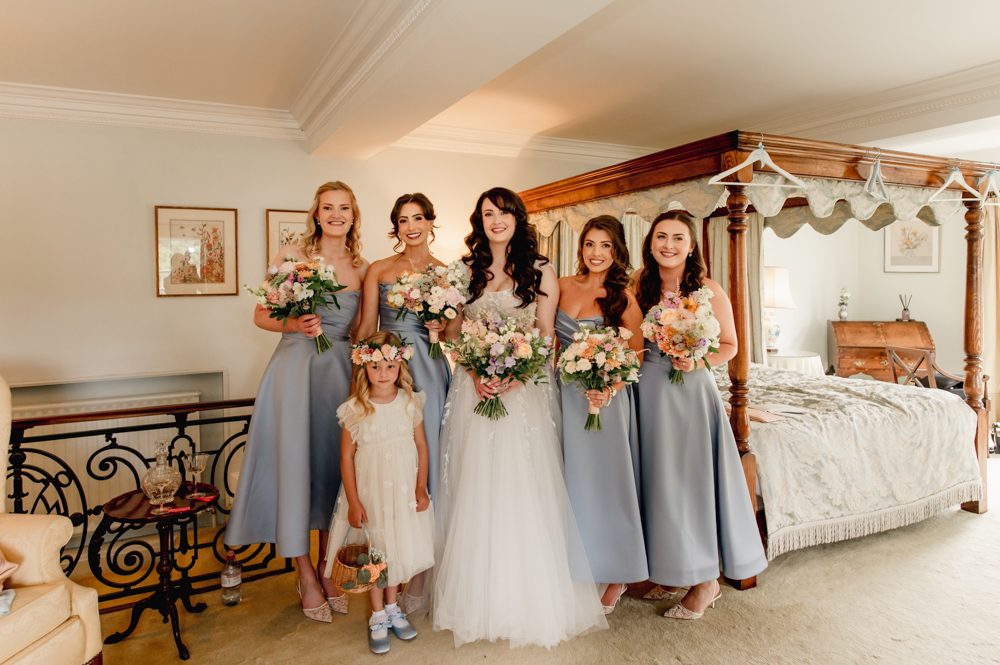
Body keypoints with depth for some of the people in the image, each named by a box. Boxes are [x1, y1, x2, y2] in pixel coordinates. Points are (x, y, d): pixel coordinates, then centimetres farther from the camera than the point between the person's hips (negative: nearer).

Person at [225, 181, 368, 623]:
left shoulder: (363, 268, 8)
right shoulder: (290, 256, 0)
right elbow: (262, 315, 1)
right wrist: (294, 324, -15)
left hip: (342, 370, 3)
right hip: (295, 367, -3)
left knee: (335, 462, 8)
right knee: (295, 463, -2)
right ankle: (306, 575, 15)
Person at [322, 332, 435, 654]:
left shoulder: (410, 403, -6)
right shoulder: (355, 409, -12)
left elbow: (421, 446, 0)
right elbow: (346, 456, -8)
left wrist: (420, 490, -3)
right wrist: (353, 501, -9)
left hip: (404, 491, 2)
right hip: (369, 492, -2)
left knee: (400, 548, 14)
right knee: (373, 551, 10)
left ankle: (392, 607, 37)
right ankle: (378, 616, 30)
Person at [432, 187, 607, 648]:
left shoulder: (540, 272, 6)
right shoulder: (466, 271, 11)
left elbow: (545, 335, 1)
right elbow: (453, 332, 8)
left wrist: (514, 372, -15)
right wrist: (477, 372, -9)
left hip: (525, 388, -2)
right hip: (475, 386, 2)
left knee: (522, 486, -2)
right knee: (475, 487, 3)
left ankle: (526, 599, 12)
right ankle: (477, 598, 16)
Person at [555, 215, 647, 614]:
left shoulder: (622, 296, -4)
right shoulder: (562, 287, 5)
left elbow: (636, 354, -5)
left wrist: (610, 389, -20)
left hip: (606, 397, -3)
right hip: (566, 393, 4)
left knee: (606, 478, 3)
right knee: (573, 480, 11)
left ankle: (616, 575, 21)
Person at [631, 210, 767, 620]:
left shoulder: (709, 291, -6)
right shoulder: (638, 287, 4)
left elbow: (729, 345, 0)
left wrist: (697, 361, -17)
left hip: (689, 393, -4)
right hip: (647, 393, 4)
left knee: (693, 478, 1)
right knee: (657, 478, 11)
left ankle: (706, 580, 20)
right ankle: (669, 570, 29)